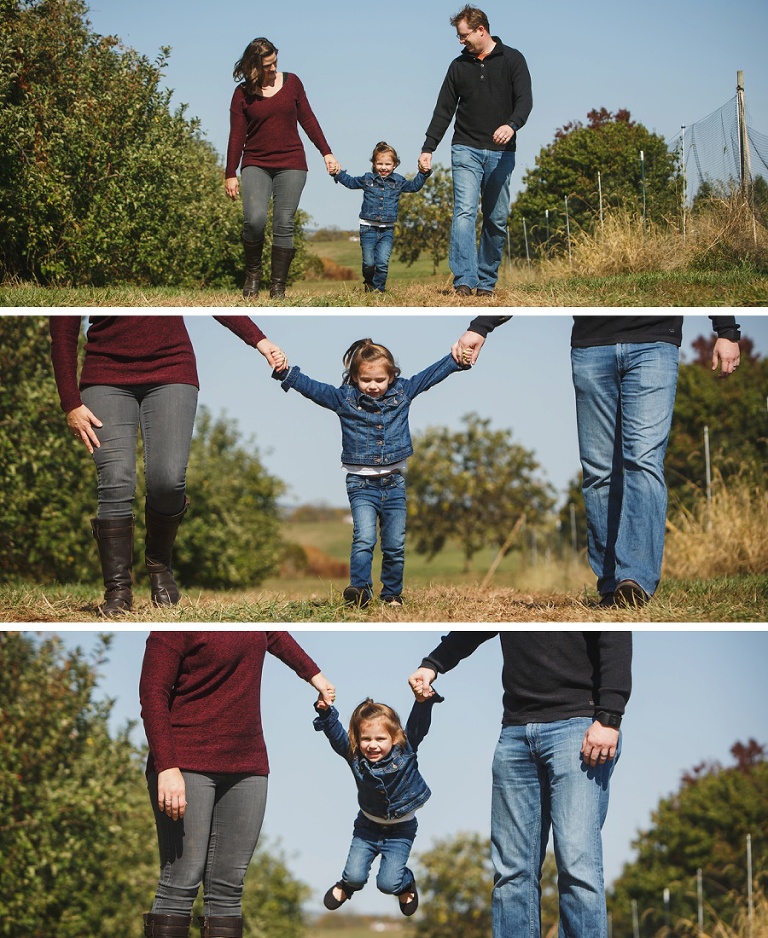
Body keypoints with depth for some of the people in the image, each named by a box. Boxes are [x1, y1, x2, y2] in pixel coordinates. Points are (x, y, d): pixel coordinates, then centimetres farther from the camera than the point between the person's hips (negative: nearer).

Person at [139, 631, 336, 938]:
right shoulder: (176, 626, -10)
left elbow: (273, 635, 35)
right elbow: (153, 693, -14)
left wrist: (314, 674, 46)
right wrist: (167, 768, -23)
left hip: (247, 764, 7)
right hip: (187, 764, -7)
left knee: (228, 888, 2)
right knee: (181, 883, -12)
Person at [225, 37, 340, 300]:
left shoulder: (291, 82, 7)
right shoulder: (243, 93, 2)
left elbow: (308, 120, 12)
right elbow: (237, 136, 3)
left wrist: (326, 152, 8)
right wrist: (230, 174, 1)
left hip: (291, 163, 1)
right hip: (256, 164, -1)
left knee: (284, 224, -7)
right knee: (254, 220, -20)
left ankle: (278, 286, 2)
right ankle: (252, 273, 3)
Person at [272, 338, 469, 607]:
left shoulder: (402, 393, 2)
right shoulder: (344, 399, -4)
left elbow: (432, 374, 9)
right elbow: (312, 387, -9)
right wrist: (285, 372, -20)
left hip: (394, 483, 3)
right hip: (361, 484, -3)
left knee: (395, 545, 6)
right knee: (364, 539, -20)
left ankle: (392, 594, 18)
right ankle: (359, 591, -26)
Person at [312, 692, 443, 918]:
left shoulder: (405, 751, -19)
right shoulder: (355, 756, -17)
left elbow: (418, 725, -29)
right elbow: (336, 735, -26)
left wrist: (425, 700, -47)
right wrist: (326, 713, -44)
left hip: (400, 831, -2)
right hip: (368, 826, 2)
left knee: (387, 883, -9)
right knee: (355, 876, -8)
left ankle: (406, 883, 27)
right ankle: (347, 885, 30)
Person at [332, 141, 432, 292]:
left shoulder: (398, 181, 6)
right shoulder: (367, 180, 6)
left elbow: (414, 186, 15)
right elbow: (350, 182, 21)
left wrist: (423, 173, 2)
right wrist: (338, 173, 11)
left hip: (387, 230, 0)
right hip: (368, 228, 0)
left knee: (383, 262, -11)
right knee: (368, 263, 1)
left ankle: (378, 287, 4)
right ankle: (369, 283, 28)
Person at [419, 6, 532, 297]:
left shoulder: (512, 60, 3)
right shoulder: (459, 66, 11)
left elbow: (525, 99, -7)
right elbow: (444, 110, 13)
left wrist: (512, 125, -28)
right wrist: (428, 148, 5)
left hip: (500, 153, 0)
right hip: (466, 150, 1)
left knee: (497, 219, 2)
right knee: (464, 211, -15)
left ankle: (486, 282, 10)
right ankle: (464, 281, -23)